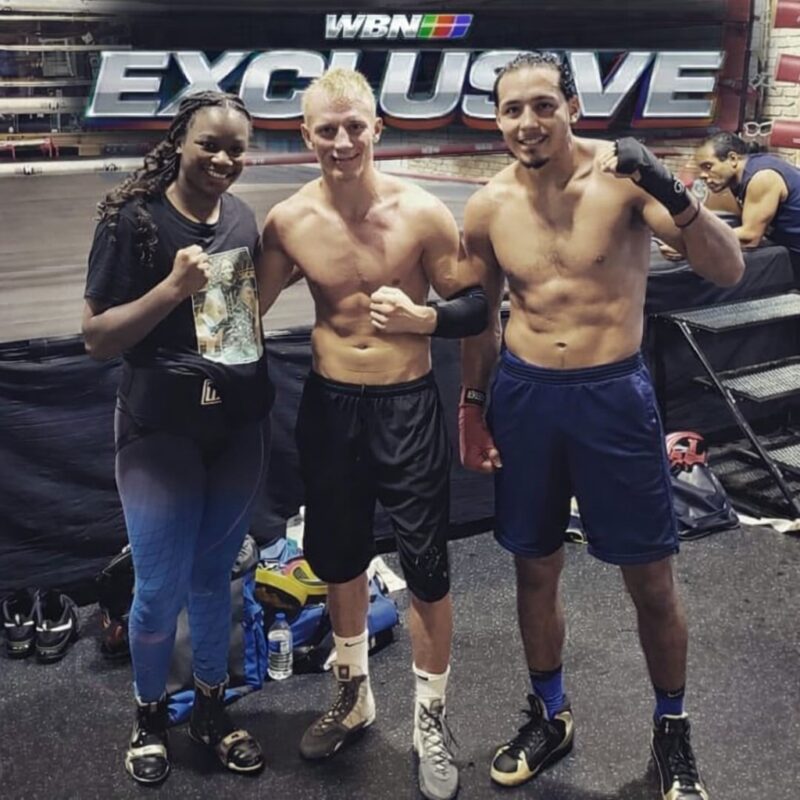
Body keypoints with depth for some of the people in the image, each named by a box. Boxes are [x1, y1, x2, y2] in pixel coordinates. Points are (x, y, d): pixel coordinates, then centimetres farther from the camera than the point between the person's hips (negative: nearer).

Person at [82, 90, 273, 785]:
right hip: (160, 430, -4)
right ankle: (150, 713, 29)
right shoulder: (133, 219, -12)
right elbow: (97, 337, -12)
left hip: (238, 427, 4)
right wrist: (173, 287, -25)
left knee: (214, 576, 16)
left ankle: (212, 706, 34)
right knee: (161, 587, 3)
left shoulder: (242, 219, 3)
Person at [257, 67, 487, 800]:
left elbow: (476, 308, -5)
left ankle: (431, 723, 26)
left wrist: (422, 316, -22)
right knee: (338, 557, 17)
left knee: (425, 566, 3)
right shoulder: (287, 222, -6)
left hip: (408, 406, -2)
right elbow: (250, 311, 7)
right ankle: (353, 696, 43)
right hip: (329, 405, 3)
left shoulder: (423, 213, -11)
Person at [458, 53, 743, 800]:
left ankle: (672, 731, 32)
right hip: (523, 395, 3)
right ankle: (549, 716, 38)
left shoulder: (622, 174, -12)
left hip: (613, 394, -2)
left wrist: (673, 195, -33)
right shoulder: (486, 207, -3)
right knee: (535, 569, 15)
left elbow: (728, 271, -17)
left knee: (651, 580, 8)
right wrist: (472, 405, 13)